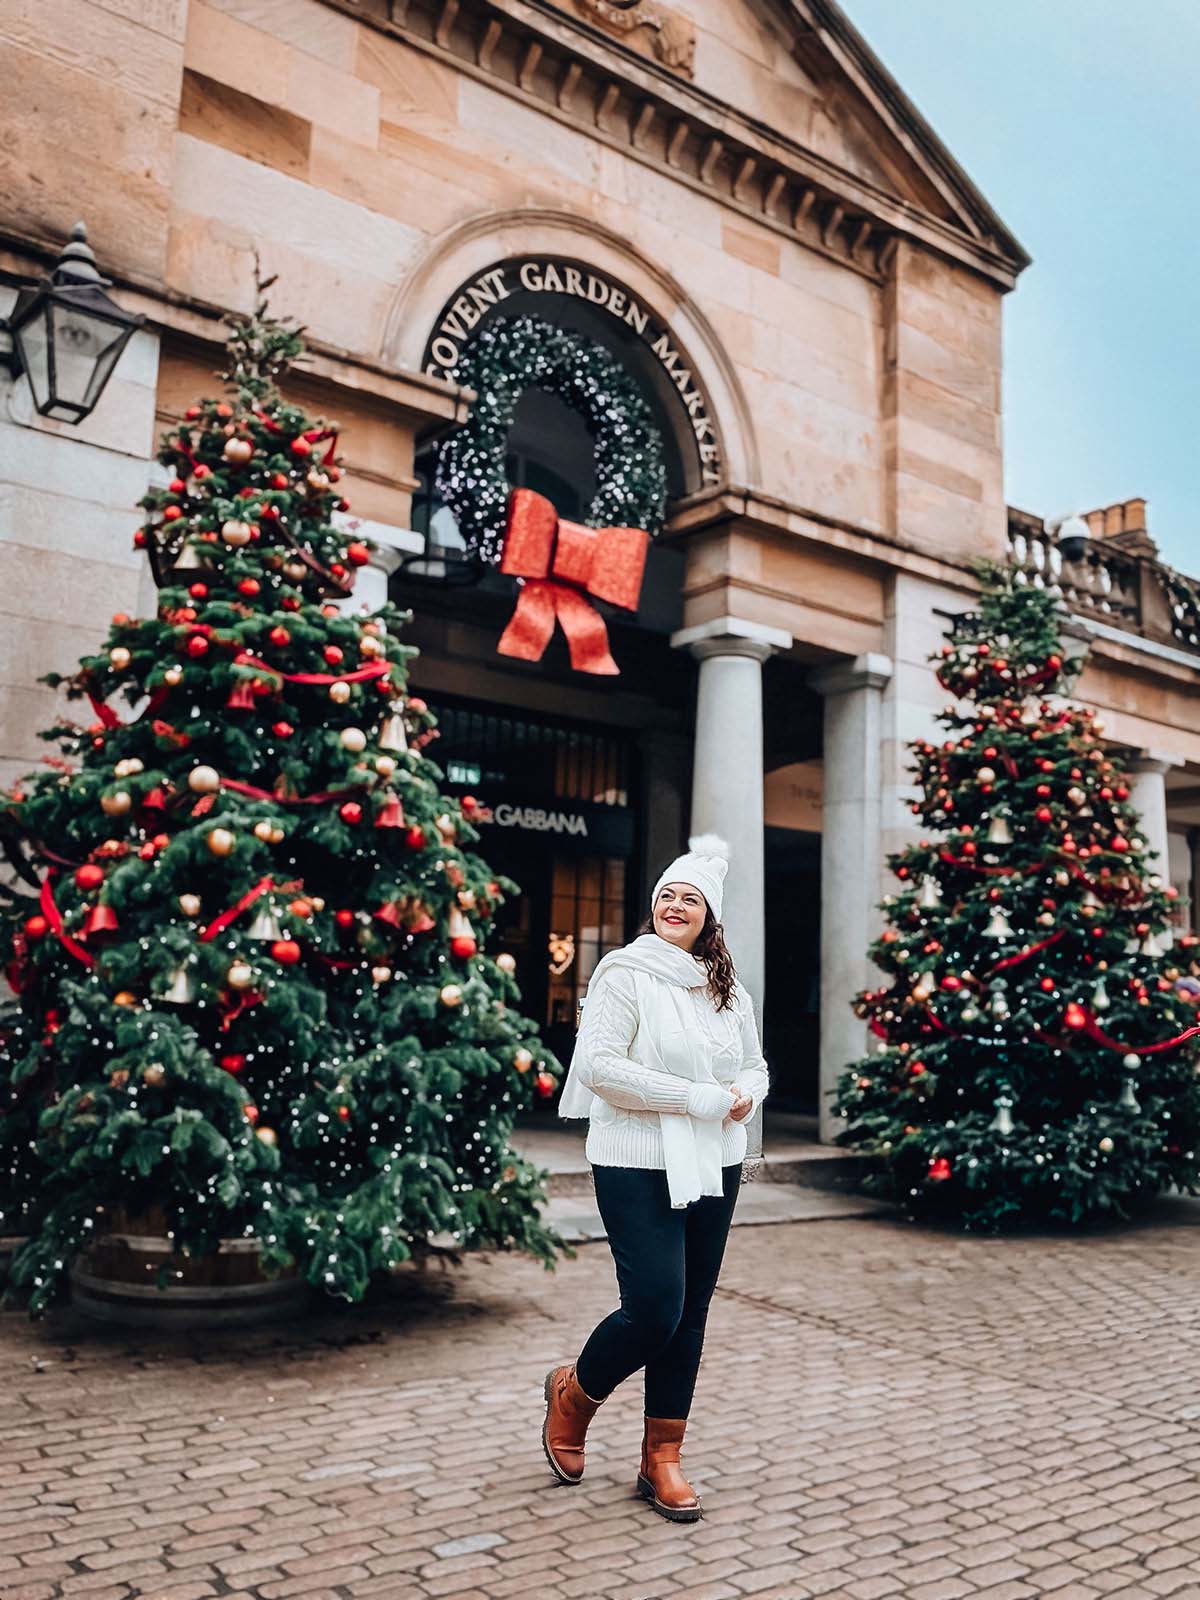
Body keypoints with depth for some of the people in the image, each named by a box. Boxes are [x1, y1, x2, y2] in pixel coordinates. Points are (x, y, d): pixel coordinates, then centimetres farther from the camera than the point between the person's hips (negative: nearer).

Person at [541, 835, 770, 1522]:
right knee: (654, 1308, -10)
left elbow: (756, 1067, 22)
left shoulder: (729, 990, 11)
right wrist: (697, 1098, -19)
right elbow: (597, 1065, -18)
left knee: (689, 1317, 10)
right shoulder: (625, 971, -8)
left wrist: (746, 1096, -4)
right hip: (639, 1166, -6)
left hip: (715, 1169, 6)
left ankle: (661, 1459, 25)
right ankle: (575, 1393, 21)